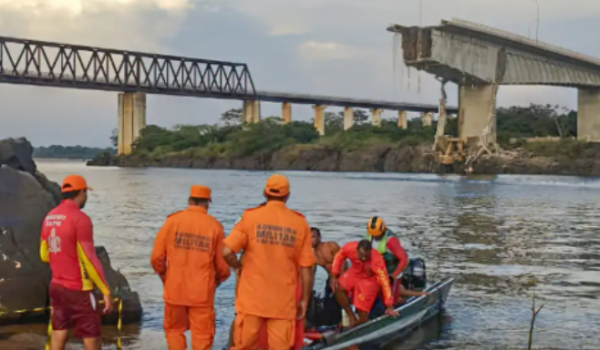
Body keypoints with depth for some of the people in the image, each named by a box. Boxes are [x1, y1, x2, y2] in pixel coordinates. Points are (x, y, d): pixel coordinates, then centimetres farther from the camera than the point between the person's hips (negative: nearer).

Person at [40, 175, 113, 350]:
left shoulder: (49, 217, 6)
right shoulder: (80, 218, -17)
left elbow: (44, 255, 14)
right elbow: (89, 259, -20)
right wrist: (106, 291, -15)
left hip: (57, 285, 8)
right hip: (78, 289, -7)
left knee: (59, 334, 11)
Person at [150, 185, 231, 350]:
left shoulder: (173, 220, -3)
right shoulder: (215, 226, -4)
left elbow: (157, 257, -3)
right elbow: (222, 264, -2)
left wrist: (164, 276, 17)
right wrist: (218, 279, 20)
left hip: (175, 288, 1)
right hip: (202, 291, -1)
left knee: (174, 329, 17)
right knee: (202, 335, 8)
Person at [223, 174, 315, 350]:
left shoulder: (250, 217, -4)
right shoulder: (300, 224, -1)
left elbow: (227, 251, -12)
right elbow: (305, 269, -1)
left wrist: (238, 268, 8)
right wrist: (304, 300, 8)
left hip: (251, 298, 0)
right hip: (283, 302, 0)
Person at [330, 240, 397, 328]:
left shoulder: (377, 260, -38)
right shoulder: (349, 248, -30)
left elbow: (384, 282, -34)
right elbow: (339, 257, -6)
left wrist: (389, 307, -31)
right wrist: (335, 276, -9)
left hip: (370, 279, -4)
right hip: (355, 272, 4)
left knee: (362, 310, -7)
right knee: (339, 288, -18)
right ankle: (352, 318, -4)